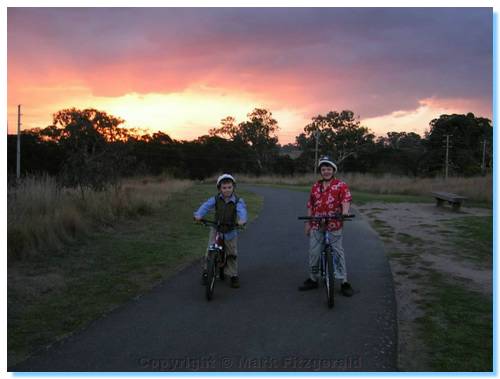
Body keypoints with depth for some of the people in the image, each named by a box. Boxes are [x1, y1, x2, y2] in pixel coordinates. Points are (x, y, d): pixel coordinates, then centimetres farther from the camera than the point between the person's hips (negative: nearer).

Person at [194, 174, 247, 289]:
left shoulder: (238, 201, -13)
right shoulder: (216, 199, -8)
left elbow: (242, 210, -30)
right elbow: (206, 206, -21)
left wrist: (242, 220, -53)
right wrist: (198, 215, -41)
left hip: (230, 231, -1)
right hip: (216, 228, 1)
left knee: (232, 254, 2)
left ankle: (234, 276, 18)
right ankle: (206, 271, 12)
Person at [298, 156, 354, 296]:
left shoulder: (341, 185, -2)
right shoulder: (315, 187, 12)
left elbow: (346, 200, -15)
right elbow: (310, 206, 15)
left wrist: (345, 211, -35)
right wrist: (308, 223, 12)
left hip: (334, 226, -4)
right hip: (316, 227, 4)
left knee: (338, 253, 0)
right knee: (314, 253, 8)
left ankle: (344, 282, 8)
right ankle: (313, 279, 22)